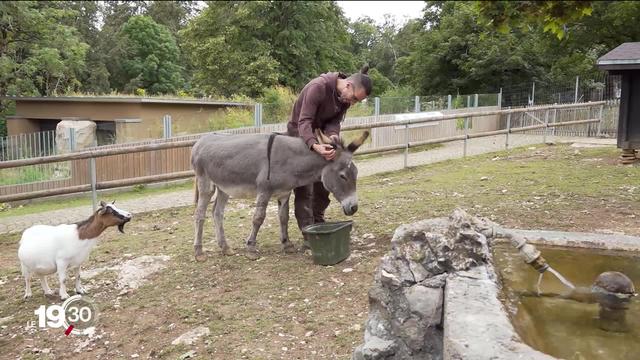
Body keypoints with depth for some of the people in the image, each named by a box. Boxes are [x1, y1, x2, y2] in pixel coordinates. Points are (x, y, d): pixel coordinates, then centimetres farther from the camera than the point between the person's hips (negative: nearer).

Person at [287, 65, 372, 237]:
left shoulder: (345, 96, -11)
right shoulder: (318, 87, -33)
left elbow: (334, 121, -13)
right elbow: (304, 121, -36)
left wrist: (333, 134, -37)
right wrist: (314, 145, -53)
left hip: (320, 136, 7)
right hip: (300, 135, -7)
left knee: (323, 183, 10)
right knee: (304, 187, -8)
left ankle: (318, 224, 24)